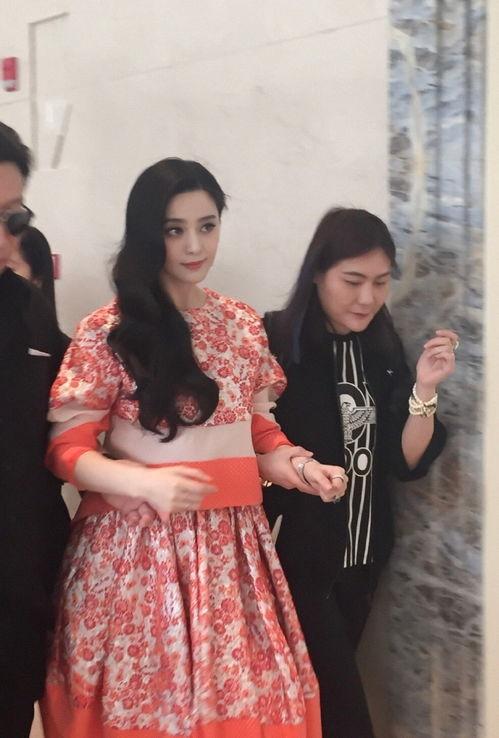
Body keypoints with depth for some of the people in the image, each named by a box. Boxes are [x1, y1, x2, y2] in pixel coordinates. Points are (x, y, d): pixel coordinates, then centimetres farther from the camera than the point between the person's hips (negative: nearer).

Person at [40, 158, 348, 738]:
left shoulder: (244, 324, 9)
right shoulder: (107, 332, -7)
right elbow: (66, 448, -7)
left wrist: (300, 466, -3)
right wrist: (144, 481, -23)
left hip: (231, 545, 4)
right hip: (137, 546, -4)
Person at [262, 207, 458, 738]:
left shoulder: (381, 349, 2)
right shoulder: (274, 342, -15)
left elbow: (408, 462, -1)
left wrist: (425, 389, -13)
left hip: (361, 559, 6)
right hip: (294, 557, -5)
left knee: (319, 695, 19)